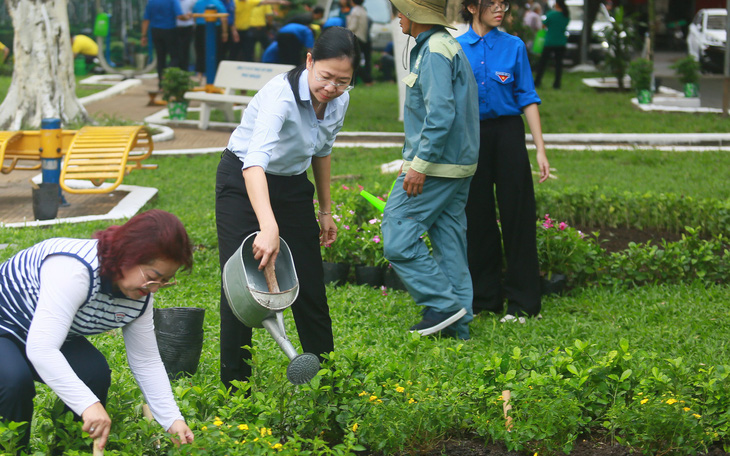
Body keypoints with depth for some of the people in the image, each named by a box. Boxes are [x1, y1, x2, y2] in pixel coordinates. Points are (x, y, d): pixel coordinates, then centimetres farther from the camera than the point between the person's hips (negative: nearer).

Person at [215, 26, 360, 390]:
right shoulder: (282, 94, -34)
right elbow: (255, 162, -48)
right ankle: (234, 384, 3)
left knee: (310, 284, 6)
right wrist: (269, 227, -61)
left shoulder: (339, 100, -12)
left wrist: (326, 211, 13)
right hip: (243, 184, -6)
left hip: (292, 185, 6)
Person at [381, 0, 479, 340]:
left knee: (397, 236, -8)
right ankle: (457, 324, 10)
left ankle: (443, 304, -9)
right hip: (457, 166, 10)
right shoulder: (447, 46, 18)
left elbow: (440, 114, -24)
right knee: (448, 238, 10)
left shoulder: (435, 51, -15)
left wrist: (419, 165, -24)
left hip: (435, 164, -10)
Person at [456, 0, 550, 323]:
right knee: (477, 217, 7)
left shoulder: (514, 46, 1)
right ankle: (483, 298, 19)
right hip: (470, 136, 1)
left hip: (507, 133, -1)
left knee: (517, 215, -2)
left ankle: (522, 303, 5)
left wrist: (541, 149, -6)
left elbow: (528, 99, 0)